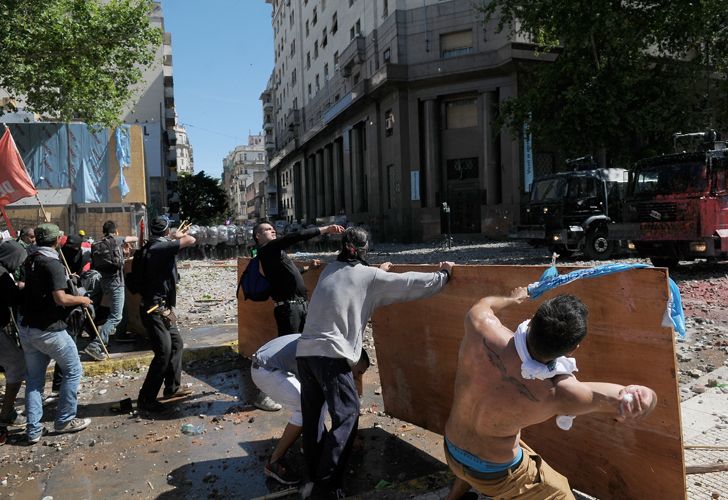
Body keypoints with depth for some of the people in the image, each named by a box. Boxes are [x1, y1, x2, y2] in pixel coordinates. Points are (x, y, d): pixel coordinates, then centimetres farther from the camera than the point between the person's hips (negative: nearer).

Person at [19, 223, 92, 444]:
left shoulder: (30, 260, 9)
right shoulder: (53, 264, -18)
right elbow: (61, 299, -28)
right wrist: (81, 300, -10)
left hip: (27, 328, 8)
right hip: (49, 330, -8)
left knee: (34, 378, 13)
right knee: (73, 370, 7)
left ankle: (33, 429, 15)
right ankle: (65, 420, 13)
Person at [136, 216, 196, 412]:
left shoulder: (151, 246, 9)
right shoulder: (161, 247, -19)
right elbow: (191, 241, -21)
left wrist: (175, 238, 31)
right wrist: (179, 236, -1)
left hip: (162, 308, 10)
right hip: (154, 309, -10)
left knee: (176, 343, 17)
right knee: (164, 352, -9)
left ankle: (172, 387, 27)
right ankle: (146, 399, -1)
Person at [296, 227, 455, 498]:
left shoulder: (330, 269, 17)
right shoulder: (370, 276, 1)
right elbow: (409, 283, 4)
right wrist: (443, 275, 17)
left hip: (305, 351, 7)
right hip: (331, 355, -7)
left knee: (312, 415, 15)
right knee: (346, 415, 1)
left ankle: (313, 477, 26)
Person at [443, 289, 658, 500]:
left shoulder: (482, 330, -29)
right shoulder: (558, 392, -32)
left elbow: (484, 305, -2)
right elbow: (647, 397, -21)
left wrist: (513, 298, 16)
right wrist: (646, 396, -44)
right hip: (493, 473, -4)